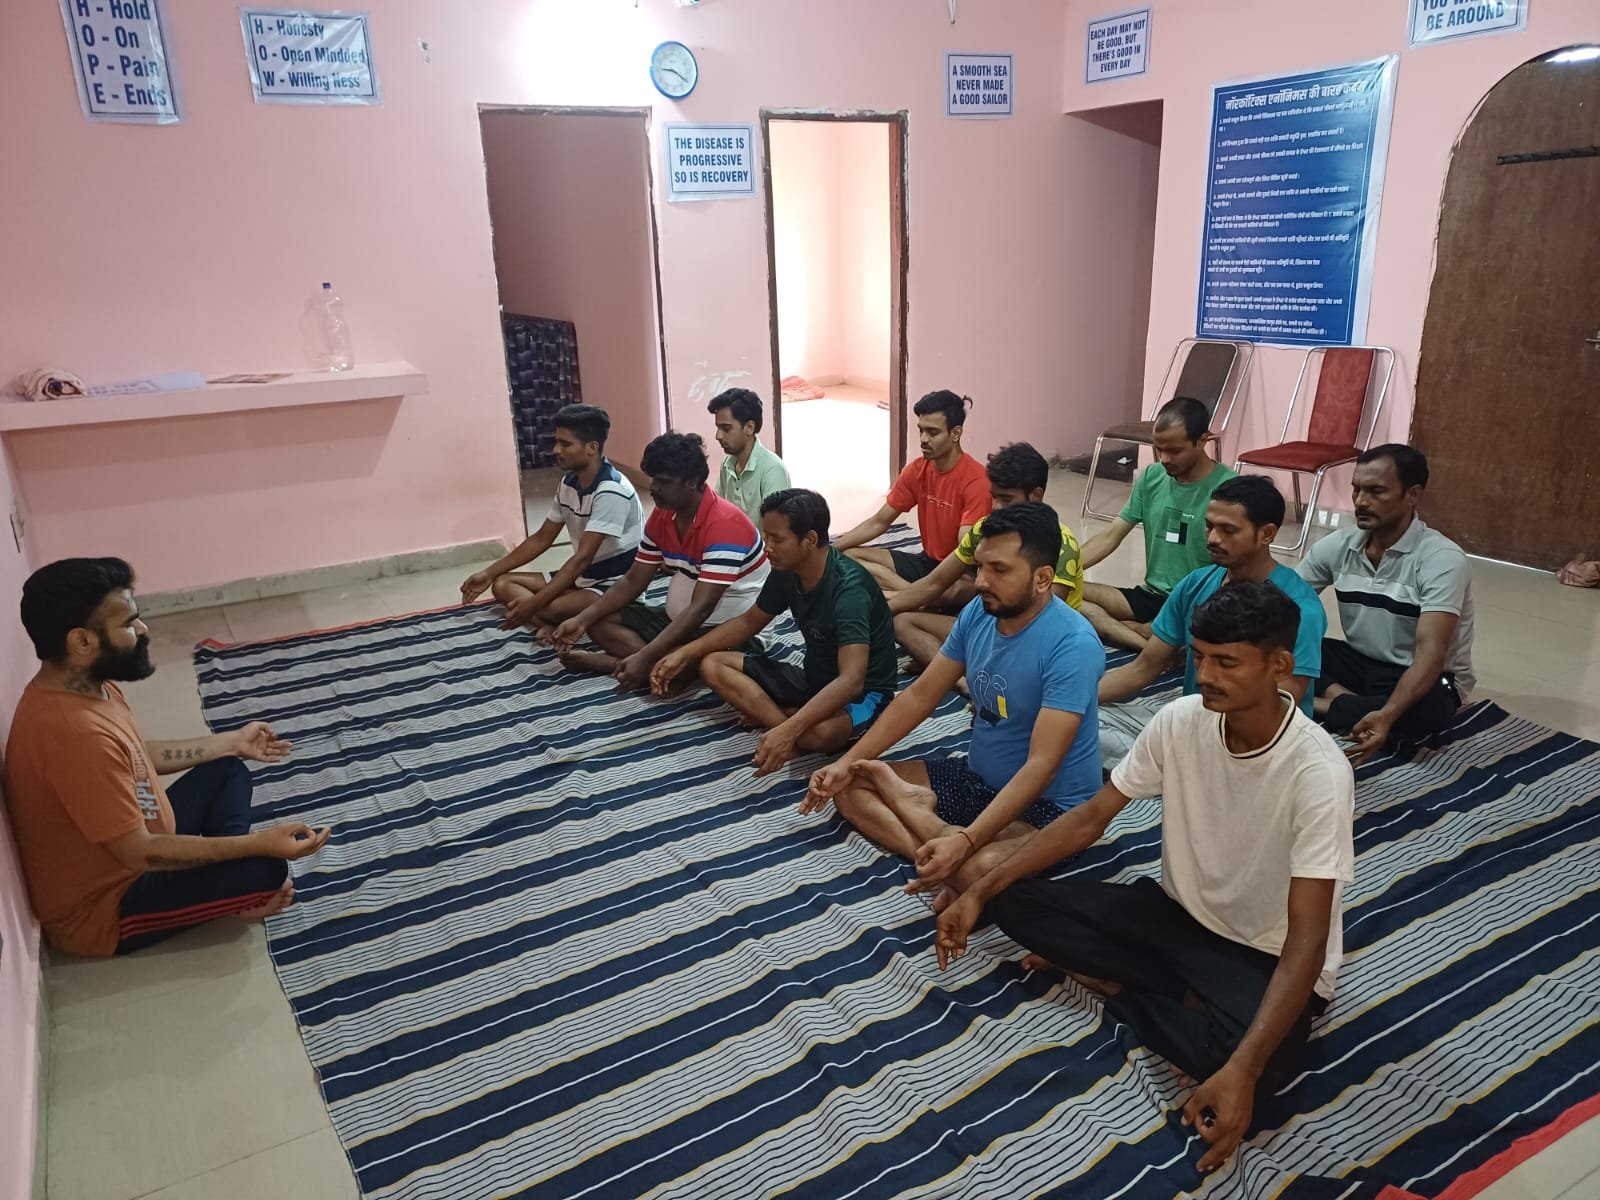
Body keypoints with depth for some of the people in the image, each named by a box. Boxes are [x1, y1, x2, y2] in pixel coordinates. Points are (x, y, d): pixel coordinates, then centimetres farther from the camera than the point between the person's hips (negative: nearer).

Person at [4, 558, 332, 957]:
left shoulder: (86, 686, -4)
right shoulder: (75, 733, -35)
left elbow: (138, 757, 15)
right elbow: (141, 853, -30)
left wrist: (233, 742, 19)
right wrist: (259, 844, -29)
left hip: (126, 850, 10)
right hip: (102, 910, -10)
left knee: (227, 771, 15)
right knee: (266, 870, -23)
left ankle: (225, 885, 3)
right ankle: (228, 895, 9)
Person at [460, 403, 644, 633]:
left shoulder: (612, 491, -23)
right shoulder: (568, 484, 4)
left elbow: (582, 558, -29)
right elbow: (542, 539, 13)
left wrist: (533, 604, -33)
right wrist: (488, 573, 9)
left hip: (617, 586, -9)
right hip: (583, 577, 9)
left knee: (551, 608, -36)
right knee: (503, 584, 0)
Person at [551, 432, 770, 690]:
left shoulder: (724, 524, -26)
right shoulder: (661, 517, 1)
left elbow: (700, 609, -31)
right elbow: (633, 582, 7)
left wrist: (644, 658, -37)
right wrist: (581, 619, -6)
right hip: (677, 618, 9)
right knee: (600, 622, -1)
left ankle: (612, 662, -8)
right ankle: (661, 662, -17)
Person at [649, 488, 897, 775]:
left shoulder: (849, 588, -30)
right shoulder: (786, 571, -6)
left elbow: (851, 681, -39)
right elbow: (749, 622, 11)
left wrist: (788, 731, -49)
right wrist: (684, 653, 2)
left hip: (863, 693, -8)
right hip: (813, 679, 8)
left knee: (819, 732, -43)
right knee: (712, 665, -5)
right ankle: (788, 721, -19)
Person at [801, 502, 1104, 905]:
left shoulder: (1072, 646, -27)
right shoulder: (978, 613, -4)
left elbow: (1041, 765, -31)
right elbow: (920, 696, 3)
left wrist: (966, 842, -40)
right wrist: (847, 762, -3)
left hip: (1049, 803, -7)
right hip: (976, 775, 7)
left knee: (977, 870, -37)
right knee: (851, 787, 1)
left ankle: (908, 804, -8)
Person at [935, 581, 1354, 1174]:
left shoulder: (1319, 773, -27)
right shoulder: (1179, 721, -12)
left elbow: (1307, 939, -30)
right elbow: (1091, 818, -4)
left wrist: (1242, 1070, -43)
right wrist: (980, 891, -11)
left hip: (1268, 955, -4)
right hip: (1178, 913, 5)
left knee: (1260, 1061, -38)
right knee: (1016, 901, -12)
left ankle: (1110, 982, -11)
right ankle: (1186, 995, -8)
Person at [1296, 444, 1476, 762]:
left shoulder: (1441, 559, -22)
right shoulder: (1338, 545, -5)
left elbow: (1431, 651, -32)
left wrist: (1387, 714, -49)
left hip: (1426, 679, -4)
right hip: (1359, 663, 5)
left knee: (1421, 711, -41)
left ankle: (1321, 705, -20)